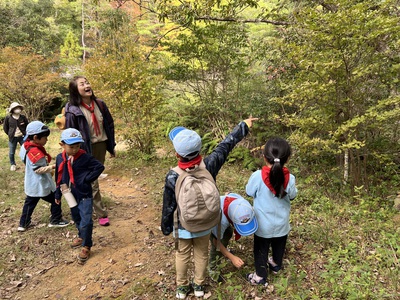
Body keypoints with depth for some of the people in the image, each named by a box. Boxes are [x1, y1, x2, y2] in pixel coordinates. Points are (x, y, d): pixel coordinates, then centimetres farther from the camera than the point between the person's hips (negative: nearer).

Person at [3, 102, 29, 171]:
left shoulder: (23, 117, -3)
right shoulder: (8, 117, -6)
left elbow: (27, 126, 9)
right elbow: (5, 127, 6)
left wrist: (25, 133, -1)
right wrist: (10, 134, 3)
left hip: (22, 137, 0)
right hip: (12, 138, 0)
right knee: (11, 152, 9)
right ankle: (13, 165, 29)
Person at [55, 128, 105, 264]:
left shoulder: (85, 157, -17)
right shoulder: (60, 158, -2)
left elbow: (100, 167, -17)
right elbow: (59, 177, 9)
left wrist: (87, 179, -19)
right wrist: (58, 194, 14)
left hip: (85, 195, -5)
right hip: (71, 195, 6)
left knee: (86, 222, -5)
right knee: (76, 219, 24)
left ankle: (86, 246, 11)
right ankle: (81, 237, 48)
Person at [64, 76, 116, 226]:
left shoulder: (100, 104, 1)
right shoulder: (73, 110, -15)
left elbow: (109, 125, 9)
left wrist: (112, 145, 11)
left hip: (101, 146, 5)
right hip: (86, 149, -5)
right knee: (92, 182, 2)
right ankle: (102, 214, 10)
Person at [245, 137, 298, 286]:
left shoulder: (257, 176, -29)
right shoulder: (290, 179, -22)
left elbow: (249, 192, -11)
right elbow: (292, 196, -3)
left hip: (263, 224, -2)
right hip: (281, 224, 3)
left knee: (261, 250, 19)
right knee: (279, 246, 29)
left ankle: (260, 276, 34)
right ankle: (276, 265, 54)